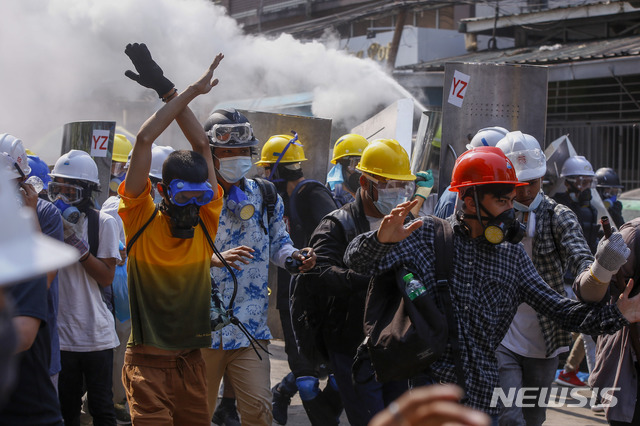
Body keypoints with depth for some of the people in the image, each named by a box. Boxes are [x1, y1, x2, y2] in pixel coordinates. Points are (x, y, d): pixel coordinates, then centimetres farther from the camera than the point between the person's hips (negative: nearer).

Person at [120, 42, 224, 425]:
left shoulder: (205, 220, 4)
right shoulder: (142, 218, -4)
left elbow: (202, 145, 7)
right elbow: (145, 141, -9)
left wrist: (170, 92, 7)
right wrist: (188, 94, -2)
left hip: (191, 362, 4)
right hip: (148, 364, -4)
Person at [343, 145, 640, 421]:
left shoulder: (513, 256, 11)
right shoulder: (426, 235, -2)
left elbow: (555, 308, 8)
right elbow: (359, 261, -8)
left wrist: (615, 316, -5)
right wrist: (382, 239, -31)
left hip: (481, 396, 4)